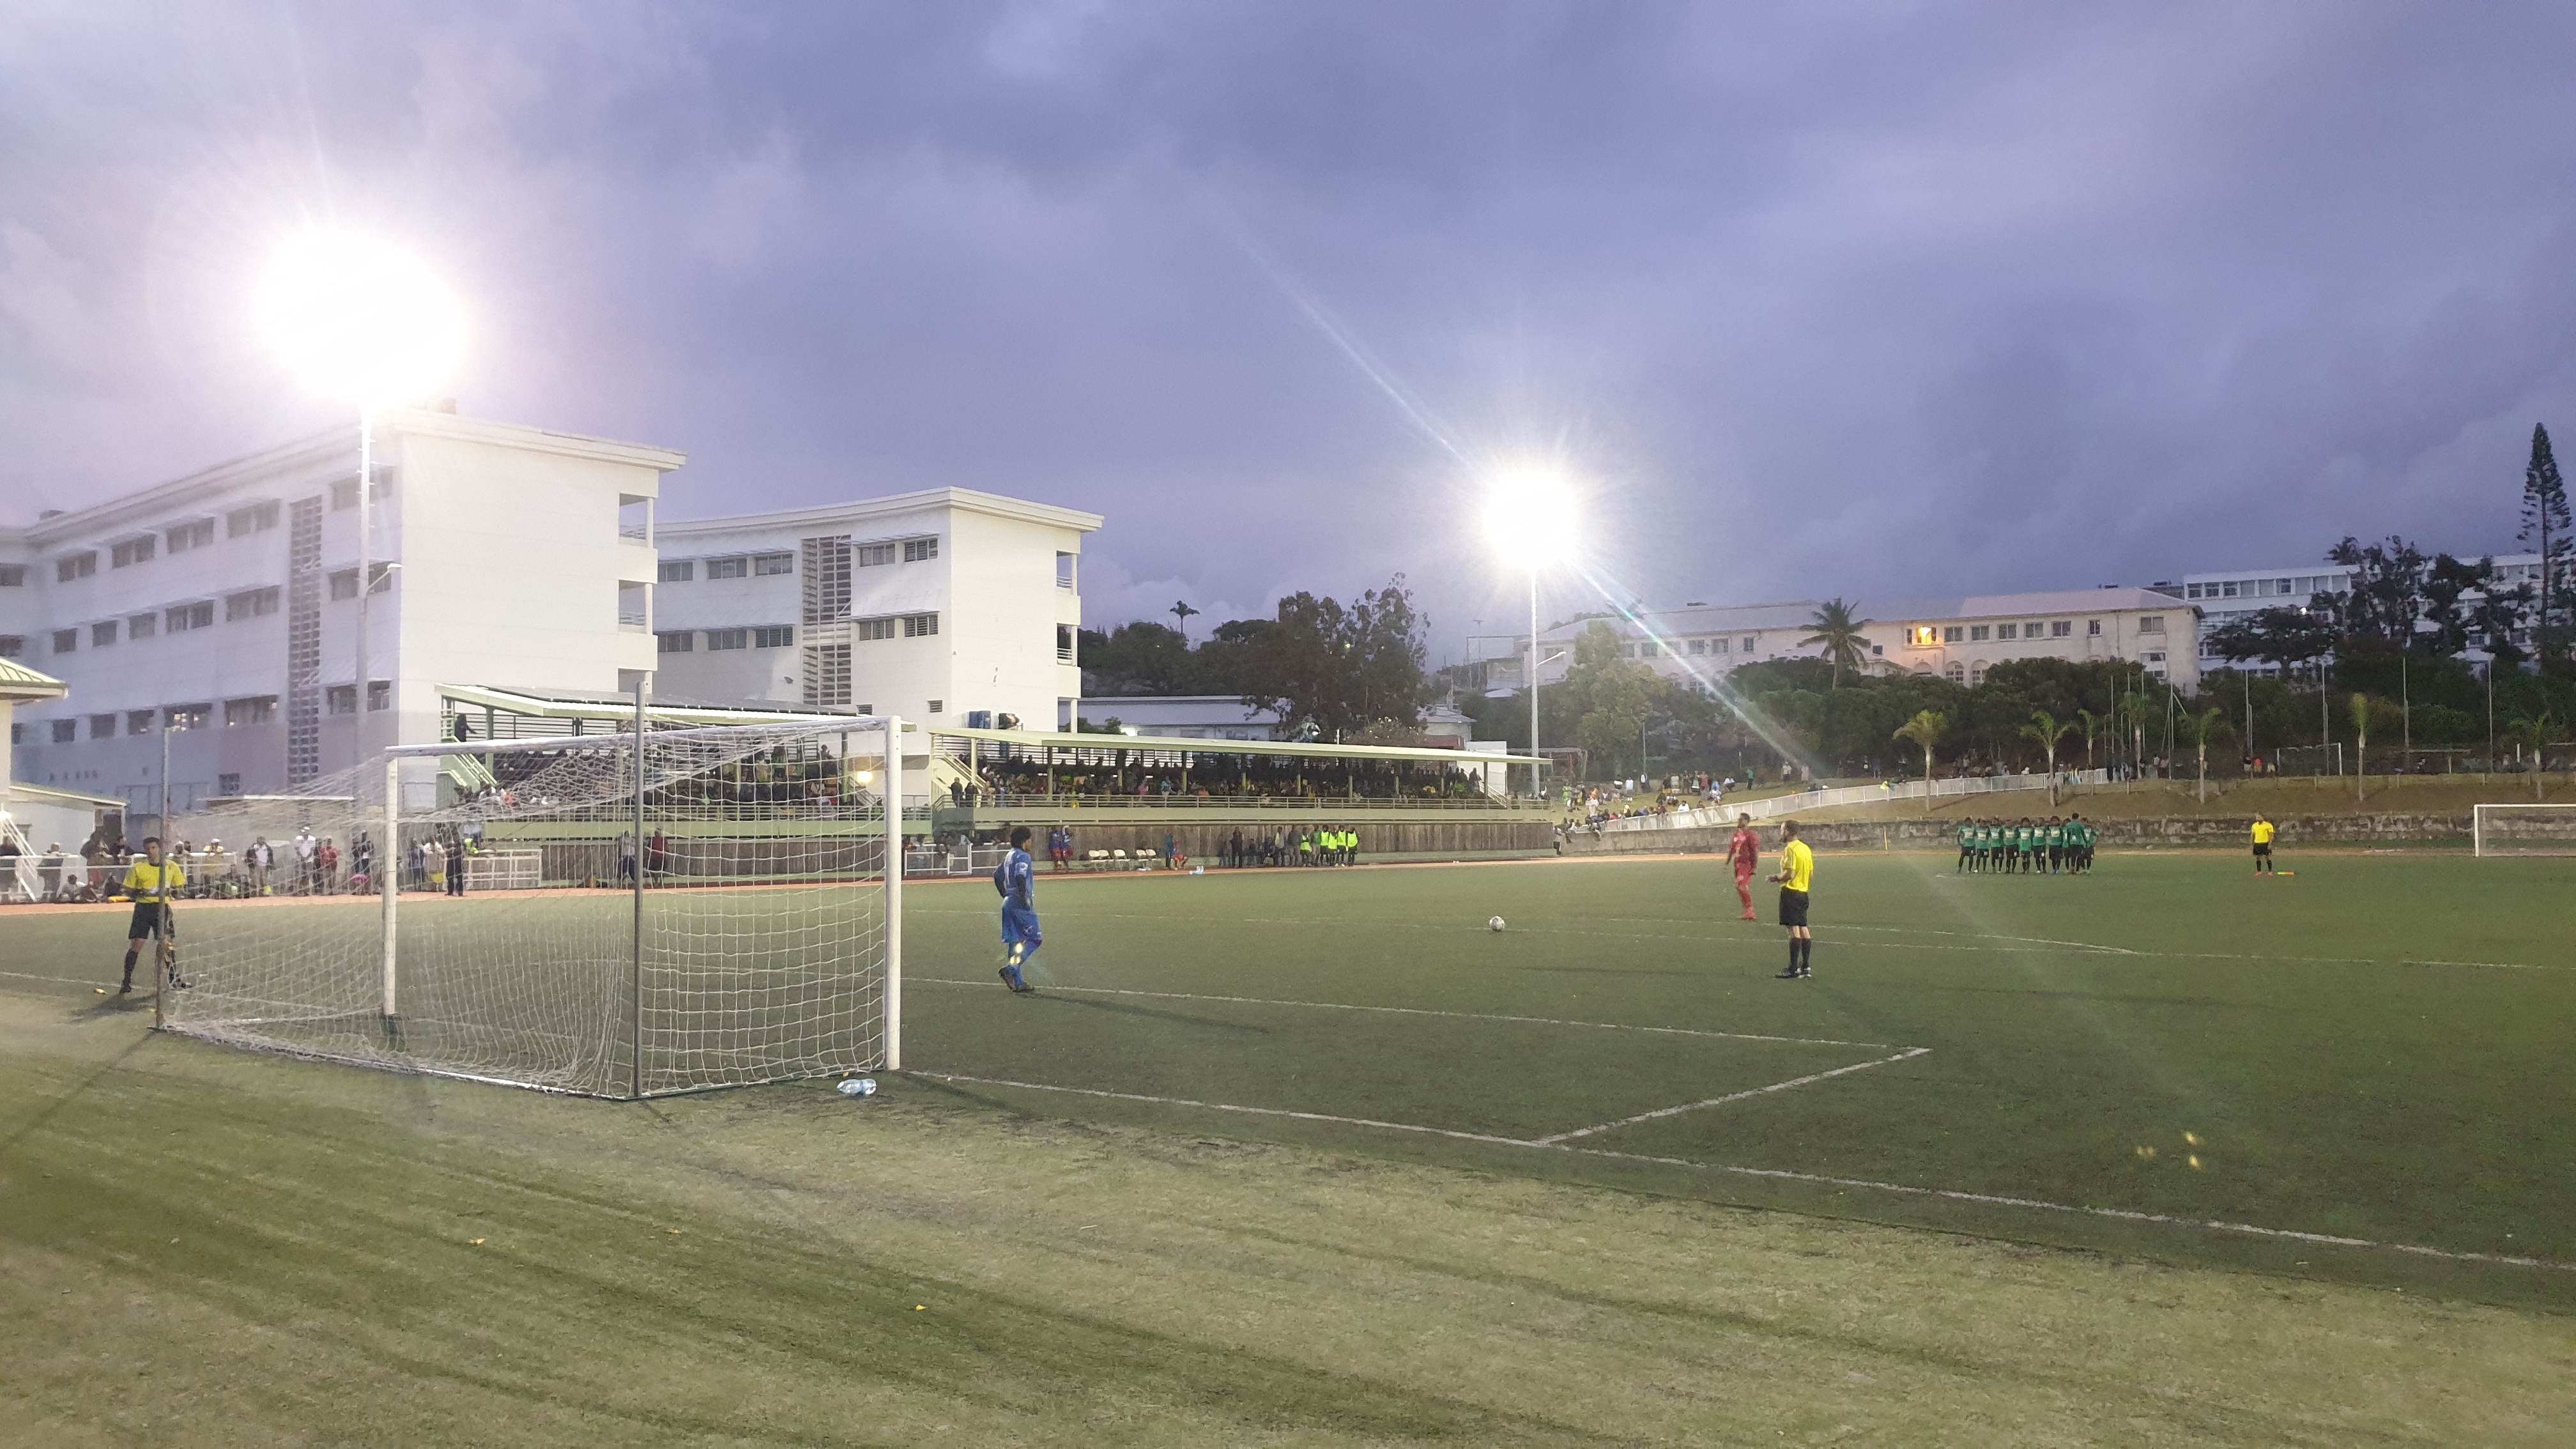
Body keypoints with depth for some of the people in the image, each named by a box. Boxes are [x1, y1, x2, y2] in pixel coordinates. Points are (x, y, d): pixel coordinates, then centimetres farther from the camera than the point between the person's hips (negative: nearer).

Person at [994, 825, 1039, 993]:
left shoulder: (1008, 857, 14)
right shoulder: (1023, 857, -12)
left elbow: (997, 876, 19)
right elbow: (1020, 877, -26)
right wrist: (1025, 898, -22)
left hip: (1008, 903, 9)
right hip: (1021, 905, -9)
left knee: (1015, 941, 10)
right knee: (1035, 938, -2)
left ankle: (1018, 982, 11)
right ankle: (1011, 968, -14)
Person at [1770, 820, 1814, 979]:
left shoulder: (1790, 849, -14)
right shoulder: (1806, 848, 12)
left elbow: (1789, 874, -20)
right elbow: (1811, 875, 14)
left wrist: (1776, 878, -5)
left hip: (1791, 891, -9)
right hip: (1803, 892, 9)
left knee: (1794, 930, -9)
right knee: (1803, 928, 11)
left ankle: (1793, 970, -9)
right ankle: (1806, 967, 14)